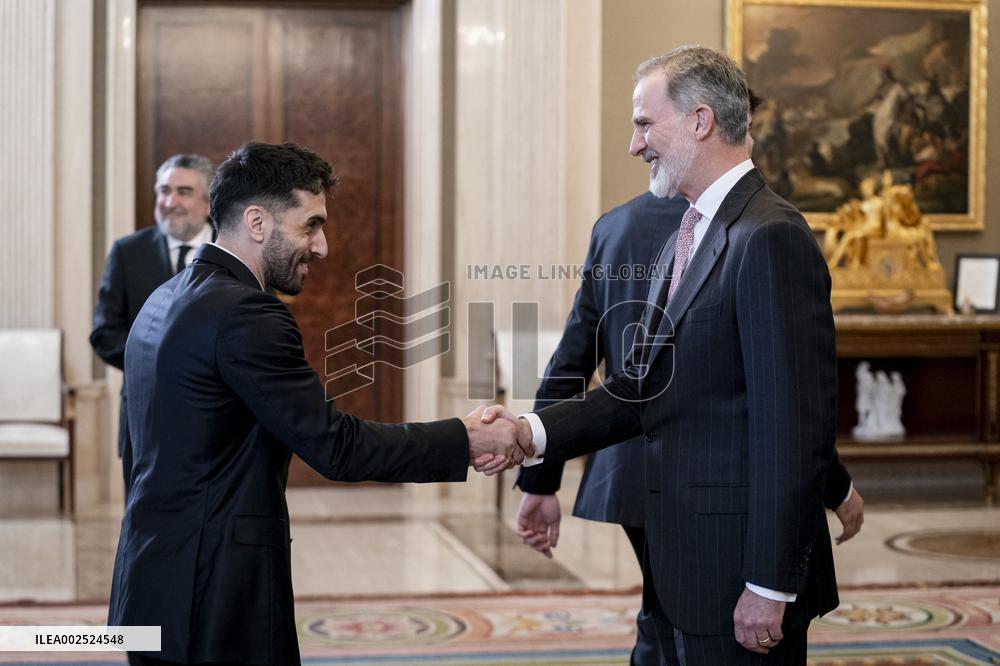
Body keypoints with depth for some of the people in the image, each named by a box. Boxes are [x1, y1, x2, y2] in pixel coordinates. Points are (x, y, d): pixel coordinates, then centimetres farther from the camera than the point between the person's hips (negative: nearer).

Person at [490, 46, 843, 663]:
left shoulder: (771, 237, -17)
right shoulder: (685, 239, 14)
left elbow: (796, 426, -20)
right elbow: (641, 388, 11)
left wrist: (769, 587, -20)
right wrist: (534, 432, -3)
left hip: (738, 568, -9)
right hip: (681, 567, 9)